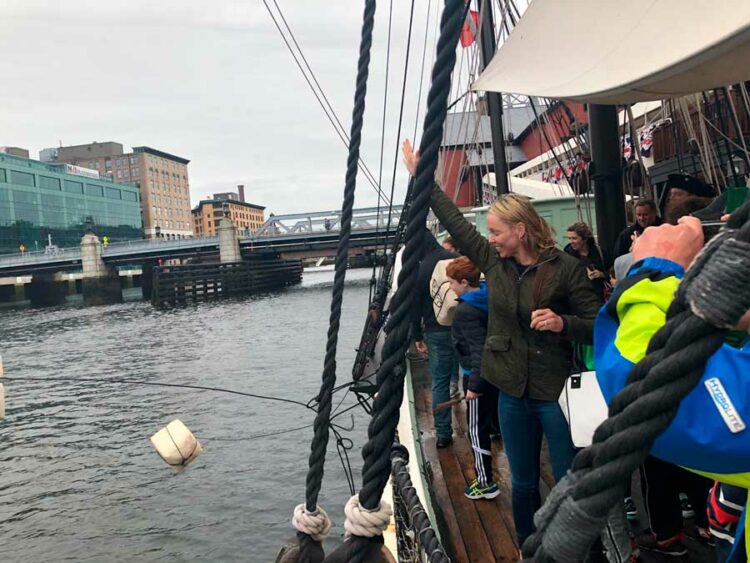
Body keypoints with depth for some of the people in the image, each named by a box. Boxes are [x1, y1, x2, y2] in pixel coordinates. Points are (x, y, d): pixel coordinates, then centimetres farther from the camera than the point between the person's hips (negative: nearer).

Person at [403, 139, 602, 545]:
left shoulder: (566, 268, -11)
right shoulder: (493, 262, 2)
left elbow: (598, 325, -7)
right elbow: (455, 222, 8)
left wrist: (562, 323, -27)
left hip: (555, 393, -4)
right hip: (512, 393, 5)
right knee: (523, 485, 18)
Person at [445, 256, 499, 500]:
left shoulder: (465, 311, -21)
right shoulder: (489, 299, 4)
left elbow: (478, 349, -25)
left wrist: (474, 385, -22)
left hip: (479, 375, -8)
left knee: (477, 429, 5)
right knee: (499, 419, 22)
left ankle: (486, 483, 14)